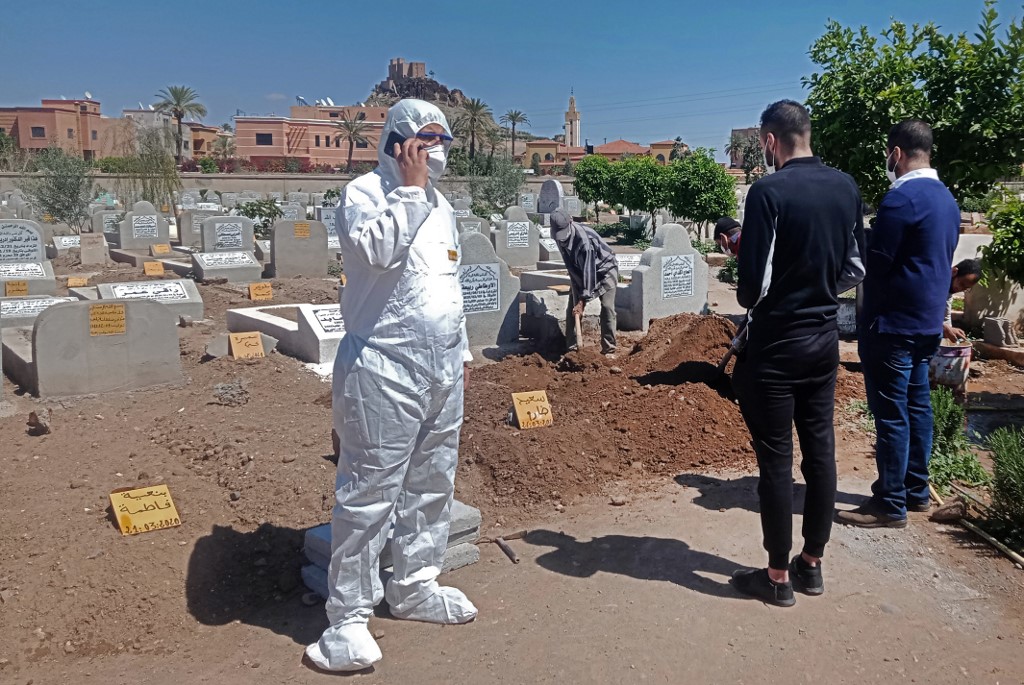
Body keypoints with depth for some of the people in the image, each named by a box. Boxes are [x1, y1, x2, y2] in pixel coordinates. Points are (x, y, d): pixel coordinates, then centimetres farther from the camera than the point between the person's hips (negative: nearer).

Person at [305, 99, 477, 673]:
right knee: (370, 493, -4)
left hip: (443, 369, 8)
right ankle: (349, 615, 8)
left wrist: (461, 350, 23)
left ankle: (414, 587, 31)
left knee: (433, 486, 15)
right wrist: (412, 188, -18)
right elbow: (377, 249, -27)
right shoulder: (366, 191, -6)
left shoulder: (442, 206, 17)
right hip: (385, 370, -8)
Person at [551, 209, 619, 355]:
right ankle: (571, 347, 3)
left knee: (607, 308, -15)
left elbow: (588, 271, -36)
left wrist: (583, 300, -34)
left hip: (605, 269, -6)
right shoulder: (560, 237, -16)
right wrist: (577, 296, -7)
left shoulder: (584, 239, -37)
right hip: (579, 271, 6)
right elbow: (572, 268, -5)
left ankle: (609, 349, -9)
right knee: (572, 307, -2)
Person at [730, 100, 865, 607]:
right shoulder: (846, 188, 3)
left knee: (775, 457, 3)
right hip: (825, 336, 7)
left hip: (777, 341, -6)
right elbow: (856, 269, 8)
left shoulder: (769, 191, -17)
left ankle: (778, 576, 14)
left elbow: (755, 278, -19)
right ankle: (811, 564, 26)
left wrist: (747, 300, 2)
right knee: (820, 449, 13)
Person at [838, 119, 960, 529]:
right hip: (927, 321, 9)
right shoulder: (947, 198, 11)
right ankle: (916, 490, 26)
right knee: (917, 406, 15)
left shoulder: (901, 197, -18)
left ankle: (890, 506, 4)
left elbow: (875, 262, -17)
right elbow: (938, 260, 16)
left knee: (890, 414, -3)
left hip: (892, 323, -9)